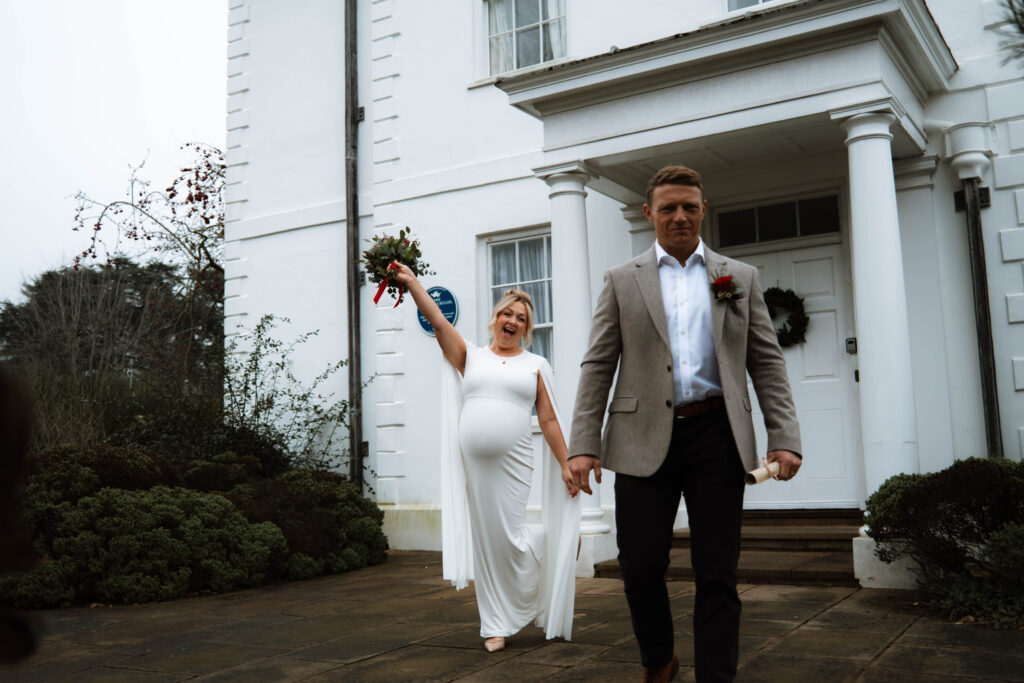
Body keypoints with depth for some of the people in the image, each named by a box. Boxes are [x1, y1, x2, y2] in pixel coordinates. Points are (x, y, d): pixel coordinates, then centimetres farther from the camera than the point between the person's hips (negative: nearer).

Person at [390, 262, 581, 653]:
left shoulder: (535, 365, 9)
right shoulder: (471, 357, 11)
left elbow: (549, 420, 7)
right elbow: (437, 321, 0)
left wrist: (566, 464, 2)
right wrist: (411, 283, -9)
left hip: (512, 463, -2)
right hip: (472, 463, 2)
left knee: (508, 536, -7)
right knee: (485, 541, 6)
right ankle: (498, 625, 18)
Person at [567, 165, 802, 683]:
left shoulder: (740, 278, 13)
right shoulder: (622, 281, 10)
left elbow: (766, 363, 8)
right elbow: (598, 366, 4)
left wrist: (784, 437, -3)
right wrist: (583, 443, -5)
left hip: (717, 435, 1)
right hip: (645, 438, 0)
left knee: (717, 575, 3)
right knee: (640, 567, 3)